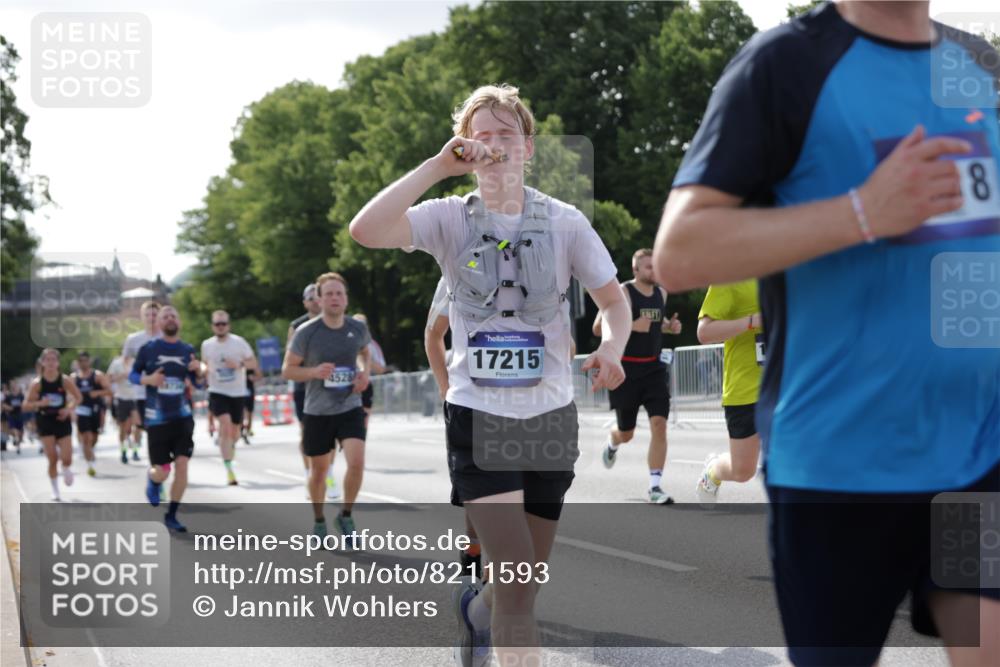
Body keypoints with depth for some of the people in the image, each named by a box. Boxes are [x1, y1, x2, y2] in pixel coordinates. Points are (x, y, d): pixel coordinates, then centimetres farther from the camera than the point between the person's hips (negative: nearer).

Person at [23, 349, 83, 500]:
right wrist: (39, 403, -22)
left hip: (62, 421, 0)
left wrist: (69, 408, -12)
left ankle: (67, 470, 32)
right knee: (53, 459, -5)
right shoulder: (37, 383, -7)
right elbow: (26, 405, -3)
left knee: (66, 459, -6)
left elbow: (78, 398, 6)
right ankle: (55, 491, 10)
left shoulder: (65, 381, -6)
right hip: (45, 423, 0)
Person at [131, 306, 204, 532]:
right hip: (157, 418, -2)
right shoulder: (148, 349, -4)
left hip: (183, 416, 2)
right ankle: (152, 479, 39)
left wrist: (198, 371, -10)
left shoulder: (188, 350, 5)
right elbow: (132, 375, 4)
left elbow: (197, 383, 13)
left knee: (182, 465, -8)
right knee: (162, 471, 0)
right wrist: (148, 379, -17)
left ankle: (171, 516, 5)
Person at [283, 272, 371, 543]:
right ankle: (319, 521, 35)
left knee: (356, 462, -17)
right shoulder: (306, 333, -12)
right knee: (319, 470, 11)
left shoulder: (358, 328, -3)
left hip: (350, 408, 1)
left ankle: (346, 515, 6)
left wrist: (364, 371, -1)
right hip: (317, 412, -1)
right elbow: (287, 370, -5)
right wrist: (314, 371, -23)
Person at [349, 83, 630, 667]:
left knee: (524, 583, 15)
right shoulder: (450, 219, -4)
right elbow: (366, 231, -20)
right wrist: (437, 166, -21)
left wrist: (612, 347, -15)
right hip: (478, 416, -3)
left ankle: (476, 608, 49)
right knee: (518, 583, -17)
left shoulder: (564, 222, 0)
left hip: (551, 416, 3)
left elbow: (614, 299, 7)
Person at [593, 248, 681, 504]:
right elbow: (598, 328, -16)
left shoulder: (661, 293, 7)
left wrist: (669, 326, 5)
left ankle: (655, 487, -9)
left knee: (659, 424, -13)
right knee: (626, 433, 9)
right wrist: (632, 326, -28)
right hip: (626, 369, -4)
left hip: (654, 368, 4)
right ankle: (612, 443, 48)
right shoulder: (622, 293, -13)